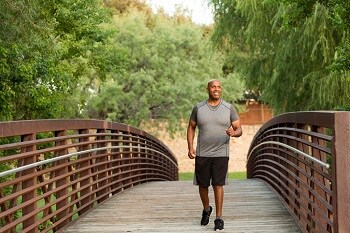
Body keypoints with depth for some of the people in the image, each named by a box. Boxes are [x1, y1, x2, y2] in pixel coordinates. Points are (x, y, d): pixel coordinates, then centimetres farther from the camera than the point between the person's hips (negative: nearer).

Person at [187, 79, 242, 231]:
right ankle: (206, 209, 35)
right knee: (202, 184, 10)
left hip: (221, 154, -2)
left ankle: (219, 218, 2)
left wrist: (234, 132, -23)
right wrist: (190, 147, 1)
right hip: (202, 154, 2)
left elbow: (239, 129, 1)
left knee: (218, 184, -6)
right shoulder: (198, 108, 3)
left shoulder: (229, 108, 1)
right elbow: (191, 127, 12)